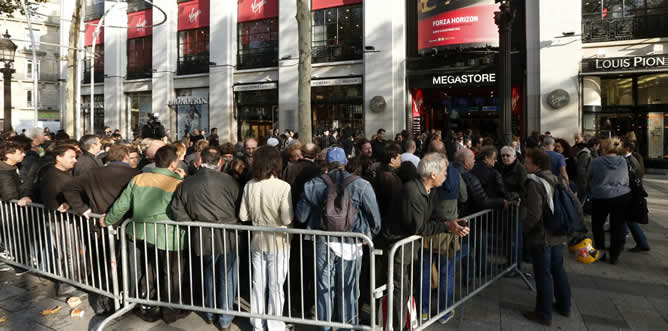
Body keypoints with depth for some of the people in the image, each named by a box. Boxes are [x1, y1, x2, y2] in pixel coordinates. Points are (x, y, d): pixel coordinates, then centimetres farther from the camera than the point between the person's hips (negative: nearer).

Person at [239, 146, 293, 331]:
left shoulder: (249, 185, -8)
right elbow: (287, 220, -21)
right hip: (277, 242, -4)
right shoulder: (282, 186, -20)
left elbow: (243, 216, -3)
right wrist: (275, 216, 0)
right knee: (276, 287, 11)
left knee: (258, 285, 17)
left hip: (257, 240, 4)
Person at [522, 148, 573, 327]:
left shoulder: (535, 183, -19)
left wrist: (524, 228, -10)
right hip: (559, 236, 7)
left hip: (541, 238, -7)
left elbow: (534, 214, -25)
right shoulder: (559, 181, 4)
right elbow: (576, 206, 8)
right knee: (558, 270, 23)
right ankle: (564, 306, 38)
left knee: (543, 274, 4)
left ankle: (544, 314, 17)